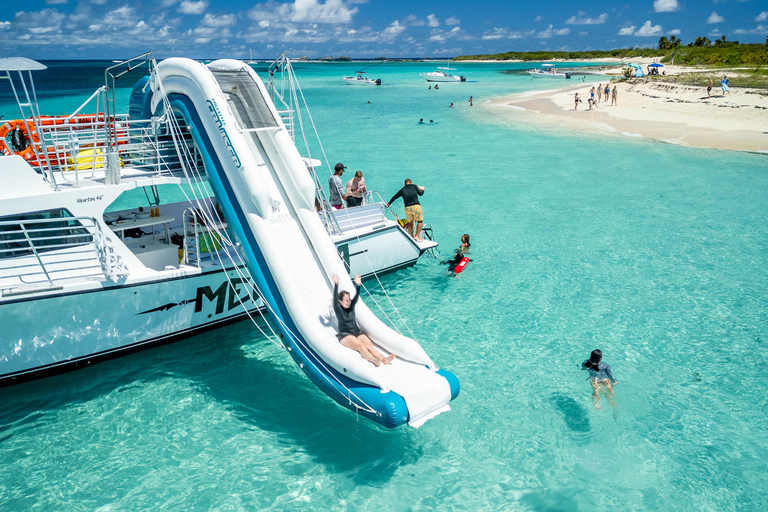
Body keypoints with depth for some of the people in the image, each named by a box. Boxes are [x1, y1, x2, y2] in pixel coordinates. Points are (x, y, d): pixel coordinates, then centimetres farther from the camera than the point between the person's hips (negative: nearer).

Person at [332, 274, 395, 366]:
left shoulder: (351, 307, 15)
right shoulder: (338, 310, 1)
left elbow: (356, 298, 0)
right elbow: (335, 299, -15)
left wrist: (358, 285, -17)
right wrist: (336, 284, -27)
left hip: (357, 333, 5)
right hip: (345, 335, -5)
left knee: (368, 344, -23)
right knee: (360, 345, -32)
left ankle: (383, 358, -47)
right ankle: (374, 360, -57)